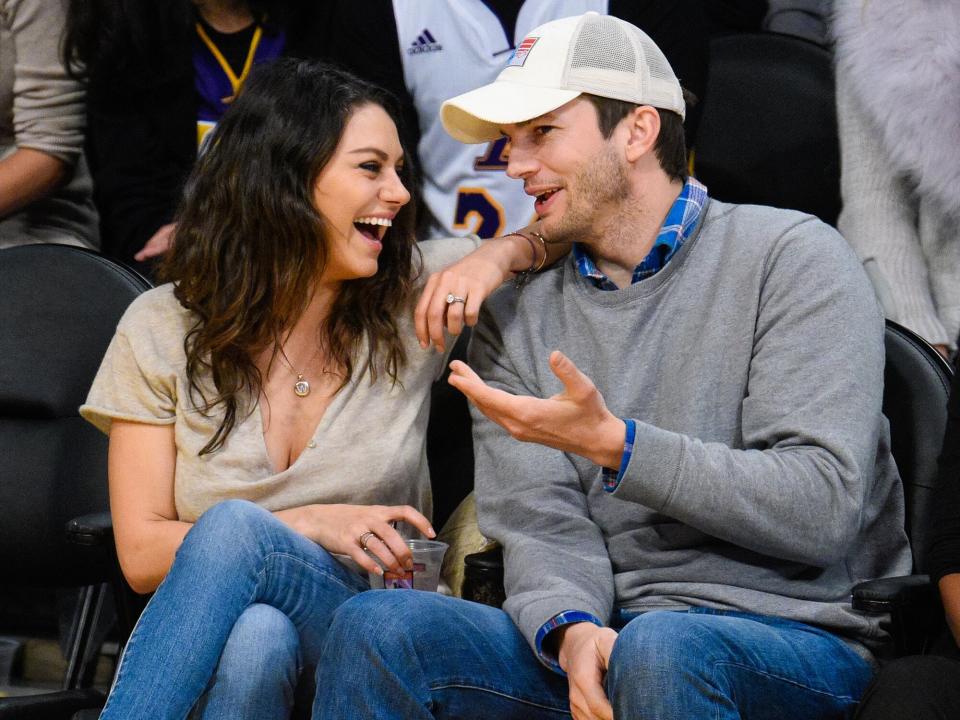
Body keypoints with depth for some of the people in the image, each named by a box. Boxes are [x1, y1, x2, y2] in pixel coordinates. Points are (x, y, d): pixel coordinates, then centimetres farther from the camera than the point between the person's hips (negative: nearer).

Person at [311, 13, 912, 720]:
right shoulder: (515, 322, 12)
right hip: (610, 625, 4)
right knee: (377, 625, -18)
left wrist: (612, 444, -20)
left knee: (658, 646, -36)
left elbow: (822, 508, -12)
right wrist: (573, 629, -20)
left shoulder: (791, 257, -2)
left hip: (800, 633, -3)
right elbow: (541, 527, 2)